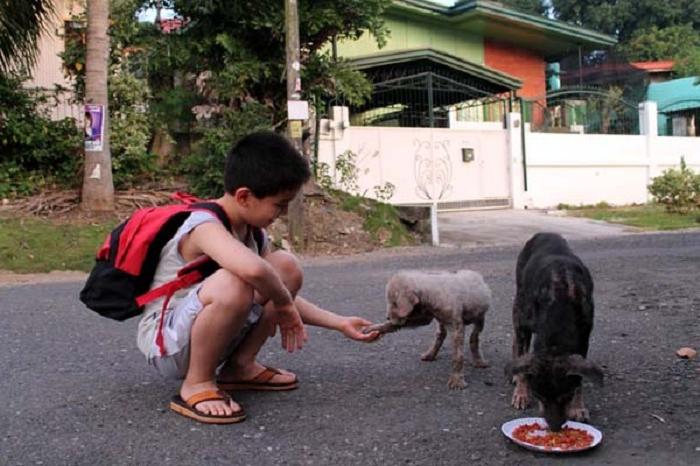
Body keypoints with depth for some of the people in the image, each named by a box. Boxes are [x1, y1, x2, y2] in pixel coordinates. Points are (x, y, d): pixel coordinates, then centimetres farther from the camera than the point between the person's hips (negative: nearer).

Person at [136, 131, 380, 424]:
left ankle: (240, 366, 4)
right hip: (165, 342, -8)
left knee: (286, 266, -4)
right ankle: (196, 384, -15)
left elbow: (285, 298, 8)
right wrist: (283, 302, -28)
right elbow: (252, 268, -48)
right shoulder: (204, 226, -25)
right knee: (232, 284, -38)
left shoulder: (253, 232, 2)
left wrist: (340, 323, 1)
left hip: (210, 334, 8)